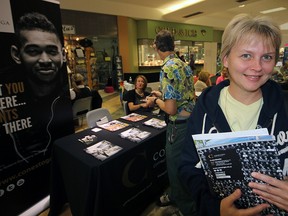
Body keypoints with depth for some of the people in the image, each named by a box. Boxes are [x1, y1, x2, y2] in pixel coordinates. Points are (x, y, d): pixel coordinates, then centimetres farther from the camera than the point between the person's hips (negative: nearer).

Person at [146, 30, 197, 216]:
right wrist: (163, 95, 18)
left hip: (179, 125, -9)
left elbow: (171, 109, -25)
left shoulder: (167, 69, -21)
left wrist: (156, 101, -7)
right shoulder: (184, 65, 7)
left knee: (176, 166, 10)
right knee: (183, 163, 24)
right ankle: (175, 195, 46)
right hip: (191, 121, 9)